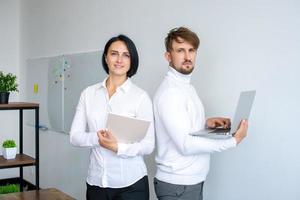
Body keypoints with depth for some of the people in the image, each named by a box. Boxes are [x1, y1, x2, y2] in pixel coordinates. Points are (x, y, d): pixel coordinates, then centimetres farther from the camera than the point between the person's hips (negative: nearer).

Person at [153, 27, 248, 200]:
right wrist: (234, 141, -19)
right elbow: (185, 145, -24)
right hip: (178, 185, -8)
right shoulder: (170, 92, -20)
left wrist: (206, 123, 0)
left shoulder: (187, 86, 9)